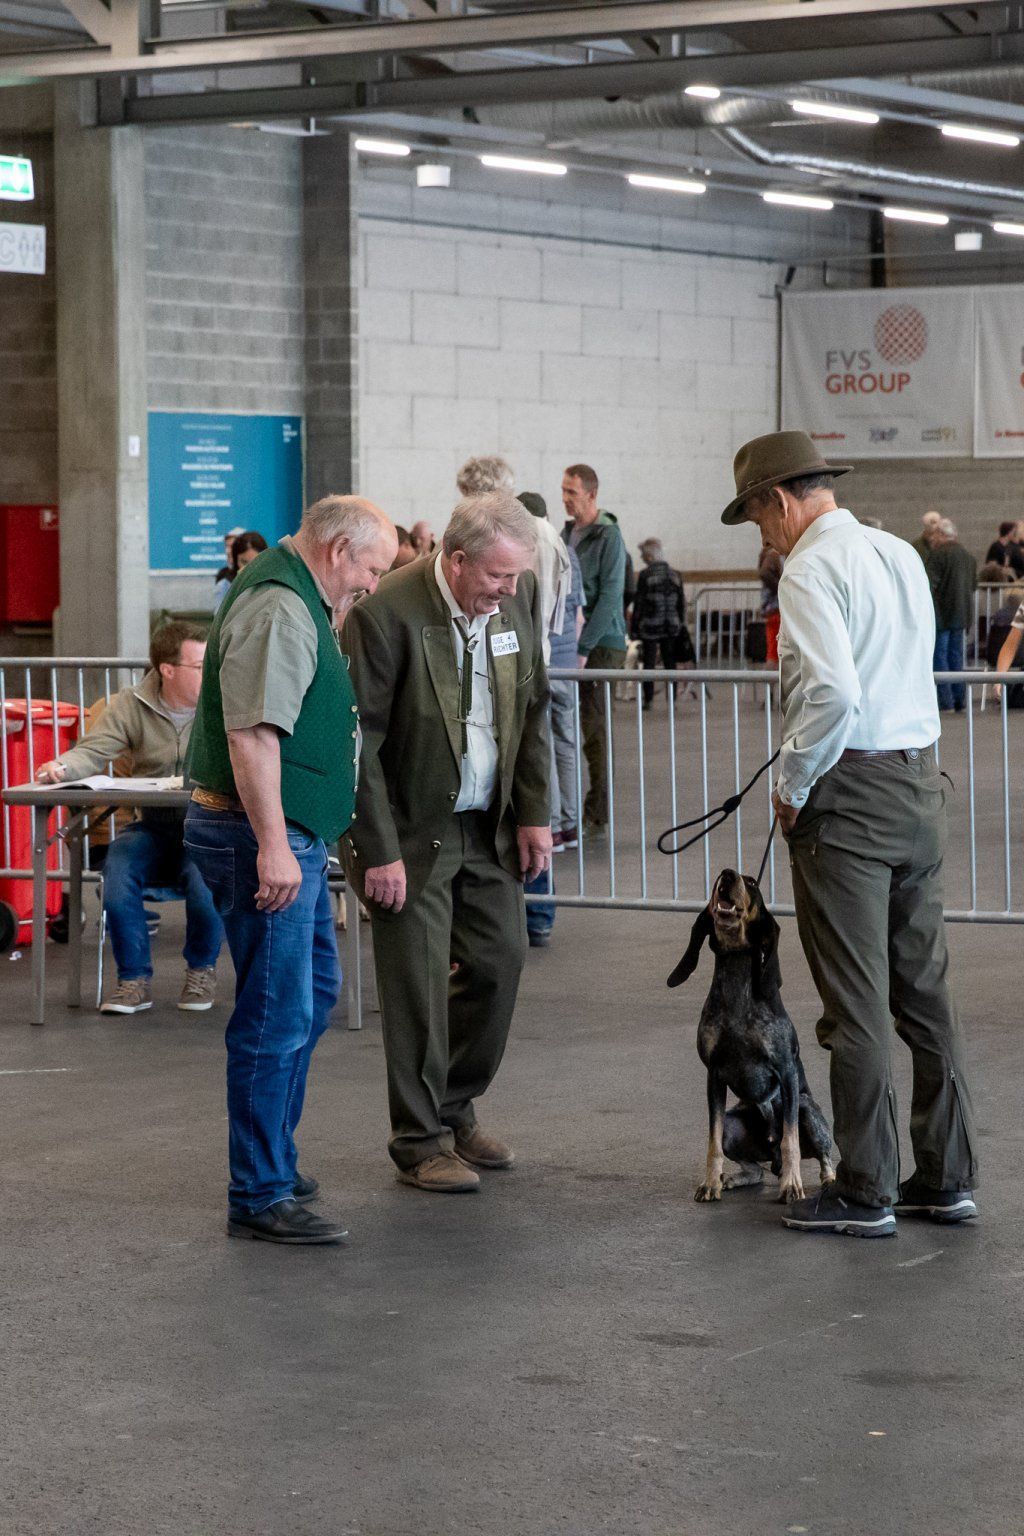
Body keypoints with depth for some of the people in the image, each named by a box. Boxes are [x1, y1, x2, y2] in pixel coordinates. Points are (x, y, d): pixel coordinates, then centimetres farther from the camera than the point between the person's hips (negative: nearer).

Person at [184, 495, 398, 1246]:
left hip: (288, 837, 11)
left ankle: (274, 1161, 31)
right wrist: (273, 846, -28)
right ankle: (261, 1197, -2)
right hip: (265, 837, -11)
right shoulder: (279, 609, -18)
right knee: (278, 1015, -8)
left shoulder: (300, 601, 17)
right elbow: (252, 734, -27)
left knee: (315, 991, 20)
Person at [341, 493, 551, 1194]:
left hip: (489, 822, 6)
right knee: (418, 983, -2)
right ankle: (422, 1141, 11)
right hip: (410, 828, -6)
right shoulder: (386, 614, -23)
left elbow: (533, 709, 7)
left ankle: (456, 1109, 27)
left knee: (500, 960, 8)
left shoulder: (520, 594, -4)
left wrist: (534, 813, 4)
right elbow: (358, 742, -19)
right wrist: (378, 852, -19)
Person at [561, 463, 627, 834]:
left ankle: (598, 816, 0)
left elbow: (609, 596, -15)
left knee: (595, 730, -4)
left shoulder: (608, 536, -10)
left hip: (602, 644, -7)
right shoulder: (567, 533, 13)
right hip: (569, 643, 7)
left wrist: (584, 647, -17)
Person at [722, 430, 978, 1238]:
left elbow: (833, 692, -24)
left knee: (857, 1002, -2)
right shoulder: (901, 554, 13)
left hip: (850, 791, -8)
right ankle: (946, 1177, 17)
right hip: (921, 777, 8)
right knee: (926, 988, 12)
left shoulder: (812, 570, -13)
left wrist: (792, 787, -11)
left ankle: (867, 1192, 4)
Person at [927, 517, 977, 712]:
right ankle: (959, 700, 14)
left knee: (939, 656, -4)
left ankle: (945, 700, -8)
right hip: (962, 613, 8)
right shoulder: (968, 555, 12)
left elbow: (929, 583, -18)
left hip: (942, 611, -8)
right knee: (956, 655, 14)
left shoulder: (937, 554, -13)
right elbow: (973, 584, 20)